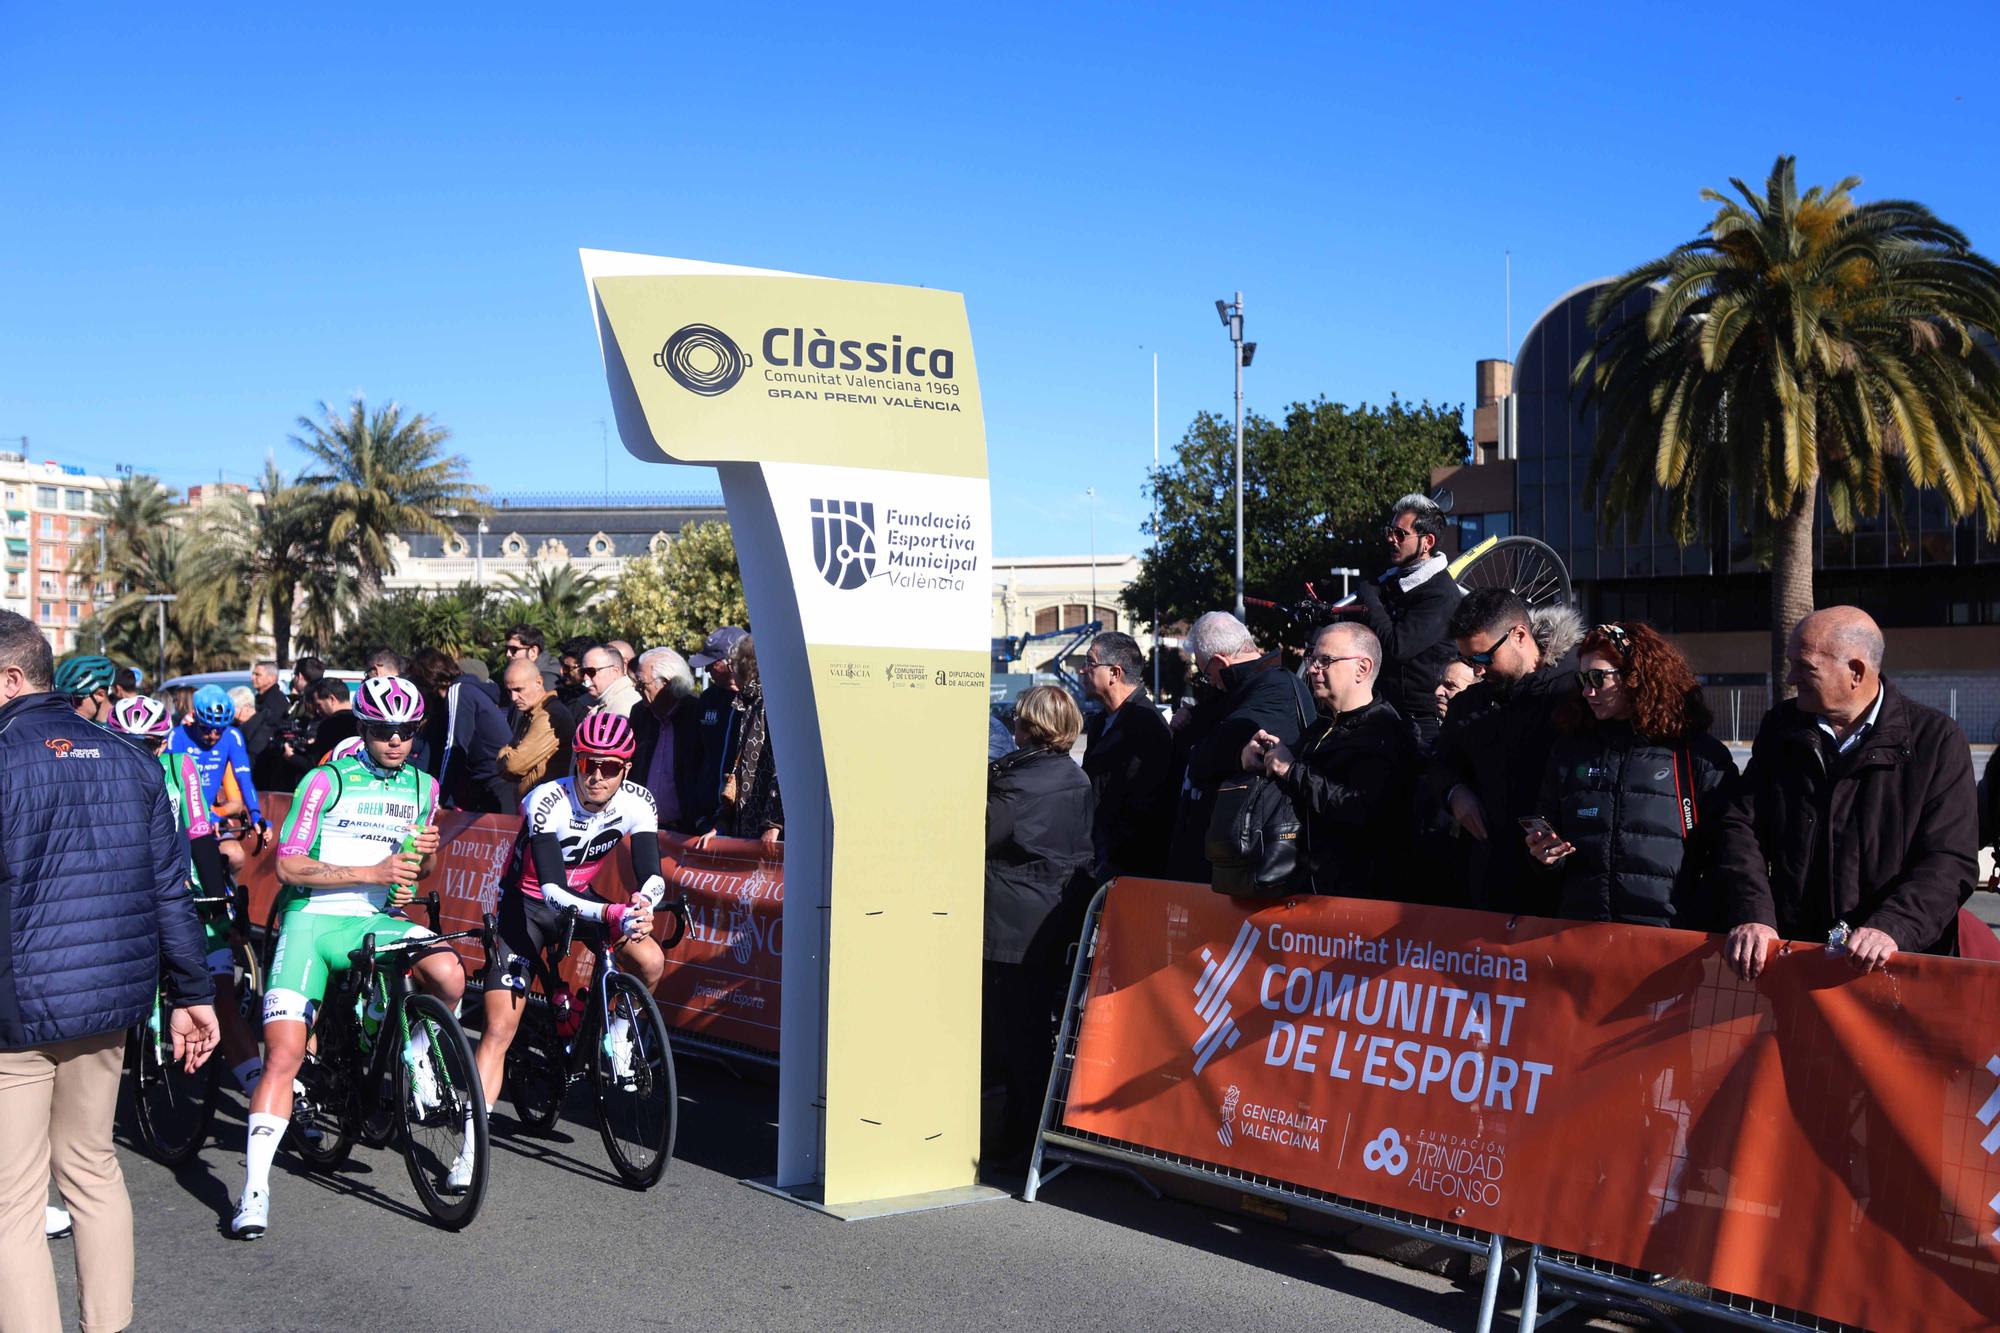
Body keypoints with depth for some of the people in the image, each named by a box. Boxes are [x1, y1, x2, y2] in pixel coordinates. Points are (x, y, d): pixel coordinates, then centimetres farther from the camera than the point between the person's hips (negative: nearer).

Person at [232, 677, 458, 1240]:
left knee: (448, 975, -28)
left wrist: (427, 852, -3)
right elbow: (288, 866, -9)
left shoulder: (422, 786, 11)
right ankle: (254, 1189, -5)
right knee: (283, 1054, -14)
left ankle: (416, 1055, 3)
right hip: (315, 918, -3)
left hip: (378, 919, 3)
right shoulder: (329, 780, -3)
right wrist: (372, 871, -17)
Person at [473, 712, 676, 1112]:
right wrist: (614, 914, -53)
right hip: (526, 903, -3)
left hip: (581, 898, 3)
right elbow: (552, 891, -37)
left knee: (650, 961, -23)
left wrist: (643, 905, -45)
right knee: (499, 1028, -13)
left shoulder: (637, 802, -17)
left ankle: (619, 1032, 7)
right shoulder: (547, 802, -29)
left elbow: (653, 876, -21)